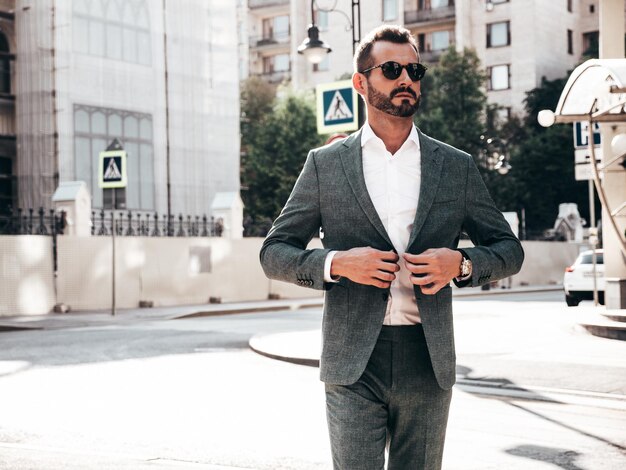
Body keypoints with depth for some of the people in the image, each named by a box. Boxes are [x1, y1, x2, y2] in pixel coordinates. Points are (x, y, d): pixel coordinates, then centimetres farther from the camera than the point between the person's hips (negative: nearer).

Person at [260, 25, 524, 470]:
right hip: (353, 363, -2)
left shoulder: (456, 166, 8)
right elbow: (274, 253, 6)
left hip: (428, 363, 2)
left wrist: (462, 263, -8)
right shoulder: (325, 164, 5)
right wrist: (335, 263, -13)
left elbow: (509, 249, 13)